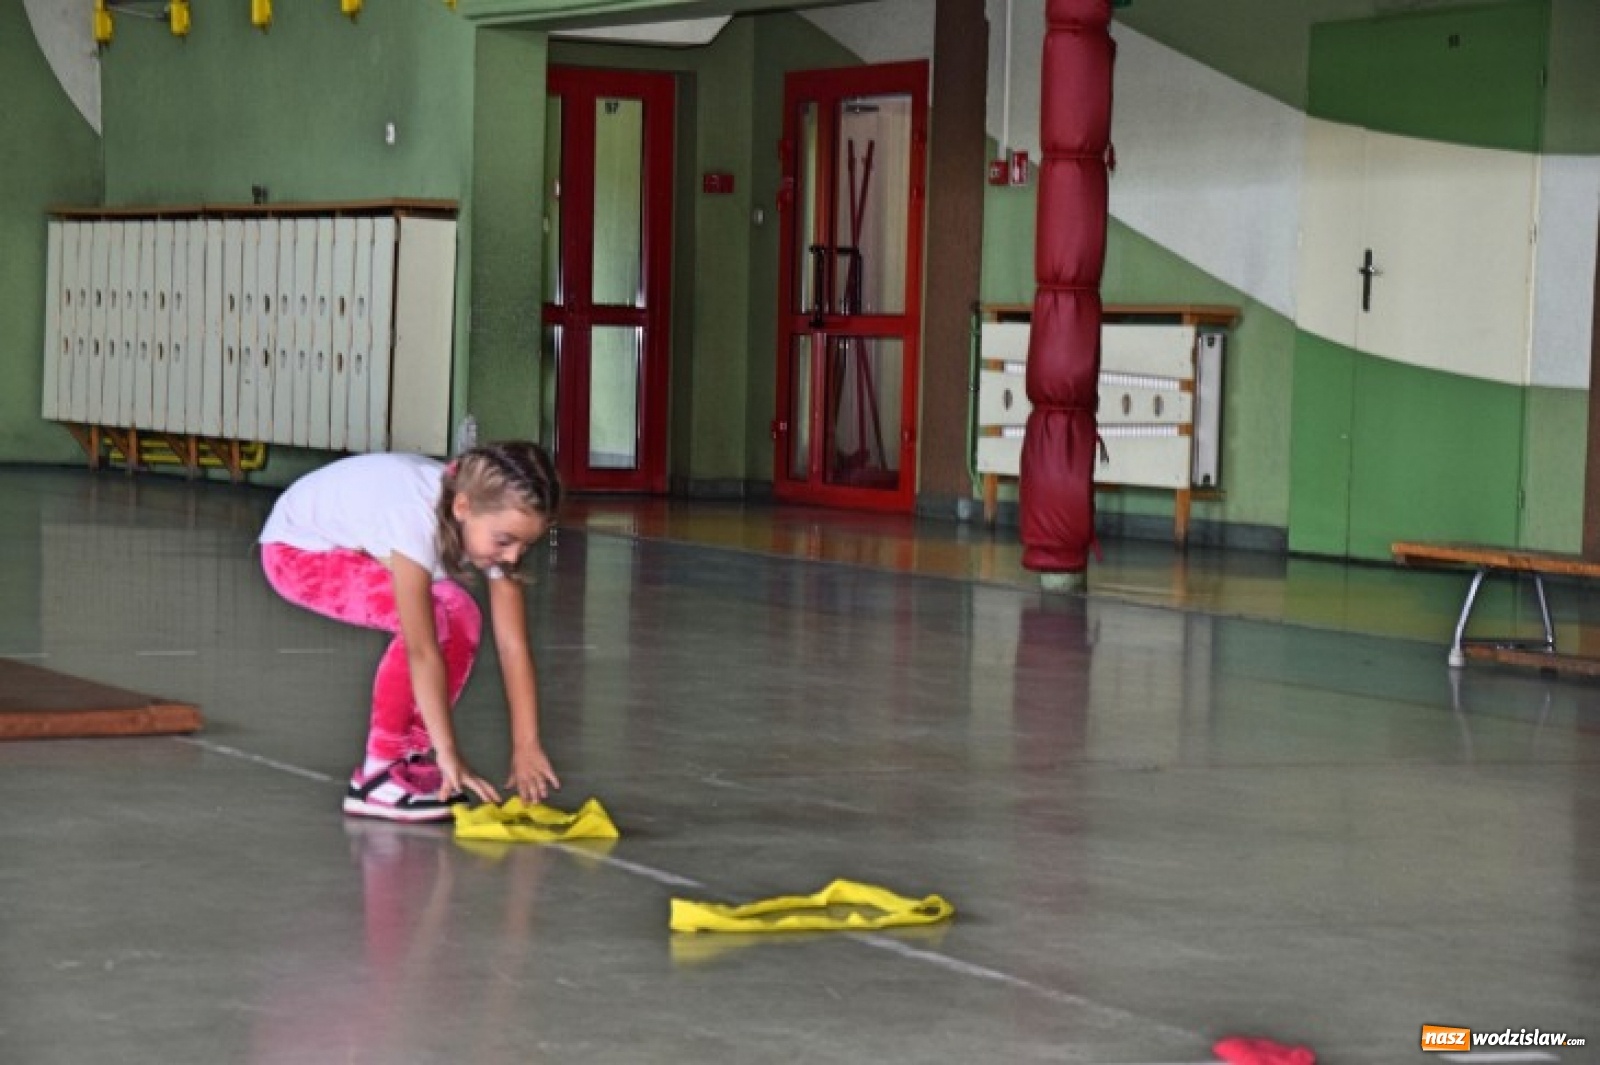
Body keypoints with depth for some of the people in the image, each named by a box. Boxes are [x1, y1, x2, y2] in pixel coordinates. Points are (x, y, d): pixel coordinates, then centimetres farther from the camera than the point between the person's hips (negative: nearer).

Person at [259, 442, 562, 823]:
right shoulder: (418, 519, -39)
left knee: (462, 619, -9)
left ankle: (413, 755, 5)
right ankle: (377, 775, -15)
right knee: (429, 621, -25)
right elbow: (422, 650, -38)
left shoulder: (493, 522, -19)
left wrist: (527, 746, -21)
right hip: (296, 548, -7)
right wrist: (448, 754, -35)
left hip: (356, 544, 7)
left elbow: (513, 646, -17)